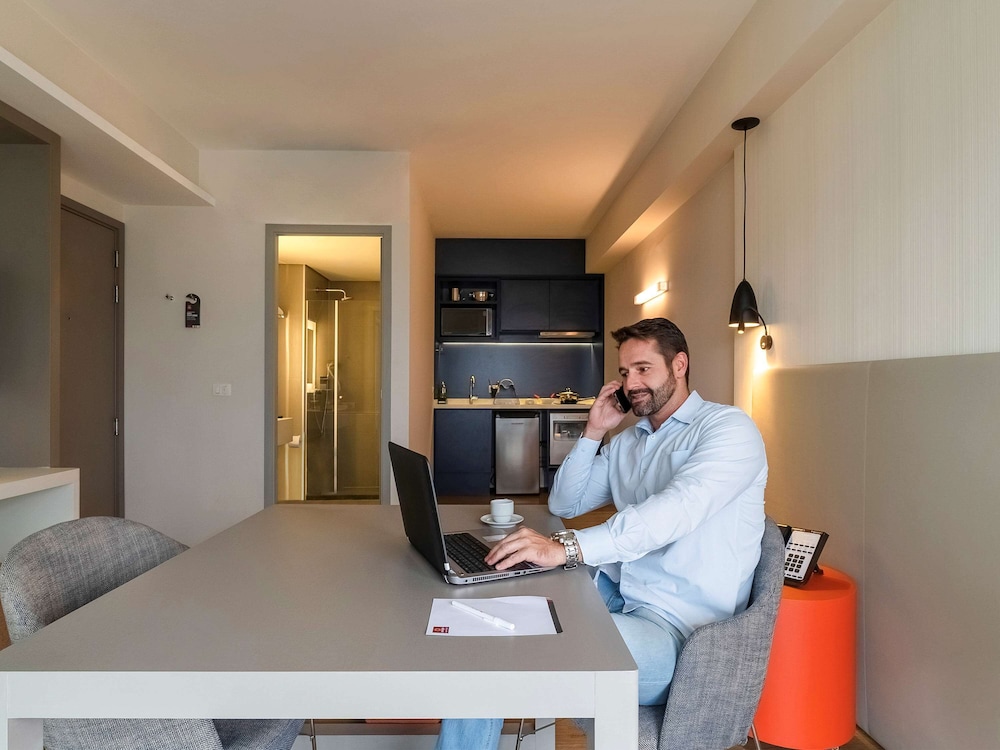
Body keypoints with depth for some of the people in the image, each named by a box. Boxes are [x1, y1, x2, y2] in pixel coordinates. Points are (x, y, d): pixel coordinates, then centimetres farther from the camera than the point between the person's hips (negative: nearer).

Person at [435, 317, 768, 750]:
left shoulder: (728, 428, -7)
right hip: (615, 597, 8)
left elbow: (677, 508, -26)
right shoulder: (627, 442, 18)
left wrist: (566, 548, -35)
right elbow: (564, 504, 21)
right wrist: (593, 433, 7)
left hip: (676, 631, -8)